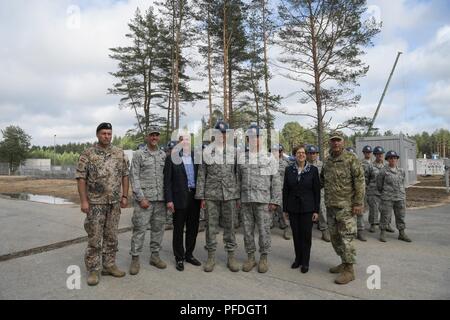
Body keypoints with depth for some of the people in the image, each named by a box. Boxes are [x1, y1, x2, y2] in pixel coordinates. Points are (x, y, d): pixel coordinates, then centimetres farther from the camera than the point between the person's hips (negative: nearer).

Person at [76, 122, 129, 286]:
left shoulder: (120, 153, 6)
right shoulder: (88, 154, -4)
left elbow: (125, 175, 8)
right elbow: (81, 178, -6)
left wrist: (124, 196, 3)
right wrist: (84, 201, -12)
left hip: (115, 202, 3)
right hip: (95, 202, -3)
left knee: (111, 236, 11)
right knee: (94, 237, 3)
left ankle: (109, 265, 24)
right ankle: (93, 270, 15)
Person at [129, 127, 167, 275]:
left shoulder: (163, 155, 11)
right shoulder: (139, 154, 0)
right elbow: (134, 177, -5)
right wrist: (141, 198, -12)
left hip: (161, 199, 4)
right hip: (144, 198, -4)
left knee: (158, 228, 10)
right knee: (139, 228, -1)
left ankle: (155, 256, 23)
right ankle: (135, 259, 11)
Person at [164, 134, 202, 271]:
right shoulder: (172, 158, -2)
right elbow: (167, 180, -3)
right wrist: (169, 200, -9)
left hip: (195, 197, 4)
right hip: (180, 198, -3)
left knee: (193, 228, 12)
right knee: (178, 229, 7)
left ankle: (189, 254, 30)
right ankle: (179, 258, 21)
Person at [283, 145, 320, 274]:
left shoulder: (313, 170, -2)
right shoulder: (289, 170, 2)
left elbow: (317, 191, -2)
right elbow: (285, 190, 5)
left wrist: (316, 210, -5)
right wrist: (285, 209, 3)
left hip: (307, 208, -2)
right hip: (293, 208, 2)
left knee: (306, 235, 4)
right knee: (296, 234, 10)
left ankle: (305, 262, 19)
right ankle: (298, 258, 27)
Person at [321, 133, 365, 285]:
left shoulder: (351, 158, -8)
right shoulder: (327, 161, 11)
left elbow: (360, 181, -12)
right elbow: (322, 179, 27)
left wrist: (358, 203, -15)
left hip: (346, 206, -7)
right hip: (330, 205, 7)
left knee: (346, 237, -4)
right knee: (335, 236, 13)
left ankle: (349, 270, 7)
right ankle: (344, 262, 29)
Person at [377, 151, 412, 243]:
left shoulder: (401, 171, 8)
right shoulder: (383, 171, -6)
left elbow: (402, 183, 20)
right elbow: (379, 185, 4)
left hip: (400, 198, 4)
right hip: (387, 198, -4)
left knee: (401, 216, 9)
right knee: (385, 216, 0)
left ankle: (402, 234, 21)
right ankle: (382, 233, 12)